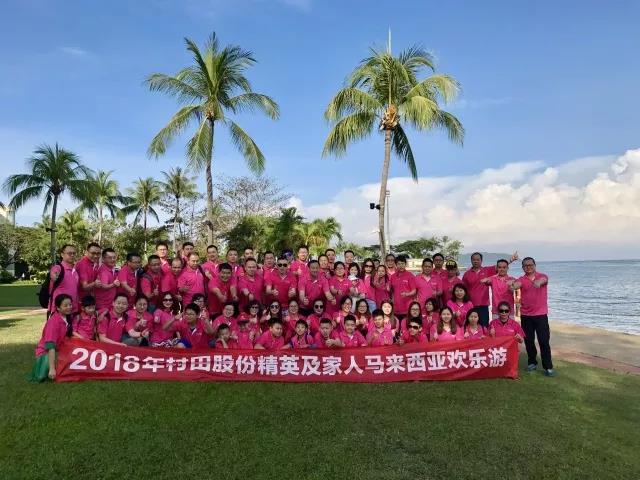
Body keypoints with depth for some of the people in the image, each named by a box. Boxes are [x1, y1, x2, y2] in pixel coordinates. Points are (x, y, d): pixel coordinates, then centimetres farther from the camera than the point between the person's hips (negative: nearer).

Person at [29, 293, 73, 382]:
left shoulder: (67, 317, -4)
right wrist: (52, 368, -34)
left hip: (58, 350, 7)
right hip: (45, 352, -7)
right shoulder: (54, 321, -25)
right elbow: (50, 346, -30)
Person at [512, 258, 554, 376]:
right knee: (528, 340, 9)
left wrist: (538, 281, -52)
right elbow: (516, 285, -23)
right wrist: (512, 285, -48)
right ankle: (532, 362, 24)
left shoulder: (542, 276, -1)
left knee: (544, 341, -1)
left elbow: (543, 280, -26)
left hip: (541, 314, -2)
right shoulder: (522, 279, 0)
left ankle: (548, 367, 6)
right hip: (526, 315, 2)